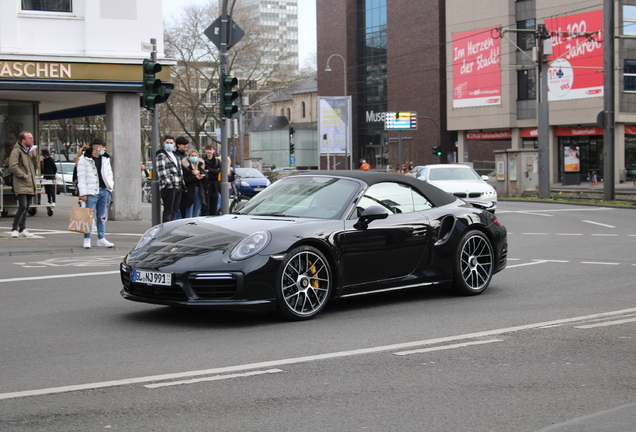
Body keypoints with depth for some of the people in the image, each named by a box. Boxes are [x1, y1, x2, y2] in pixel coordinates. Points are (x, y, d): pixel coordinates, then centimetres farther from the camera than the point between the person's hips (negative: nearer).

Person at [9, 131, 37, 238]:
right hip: (21, 185, -8)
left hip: (30, 185, 8)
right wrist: (24, 176, -14)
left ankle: (22, 229, 16)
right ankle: (14, 229, -12)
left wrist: (34, 155, 6)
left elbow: (34, 165, 23)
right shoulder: (17, 151, -8)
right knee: (23, 206, -17)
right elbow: (13, 167, -16)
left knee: (26, 208, 10)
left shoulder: (29, 150, 18)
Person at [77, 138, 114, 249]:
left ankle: (101, 238, 16)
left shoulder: (105, 159, 15)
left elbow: (109, 174, 21)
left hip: (104, 191, 6)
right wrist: (83, 193, -13)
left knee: (102, 217, 10)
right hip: (91, 192, -6)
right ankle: (87, 239, 2)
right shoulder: (84, 159, -3)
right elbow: (81, 177, -7)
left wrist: (110, 188, 11)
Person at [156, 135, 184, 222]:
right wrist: (169, 184, -18)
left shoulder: (175, 155, 22)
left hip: (177, 187, 8)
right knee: (168, 211, -9)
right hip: (168, 187, -8)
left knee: (174, 210, 10)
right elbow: (161, 171, -14)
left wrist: (181, 182, 19)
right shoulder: (161, 155, -5)